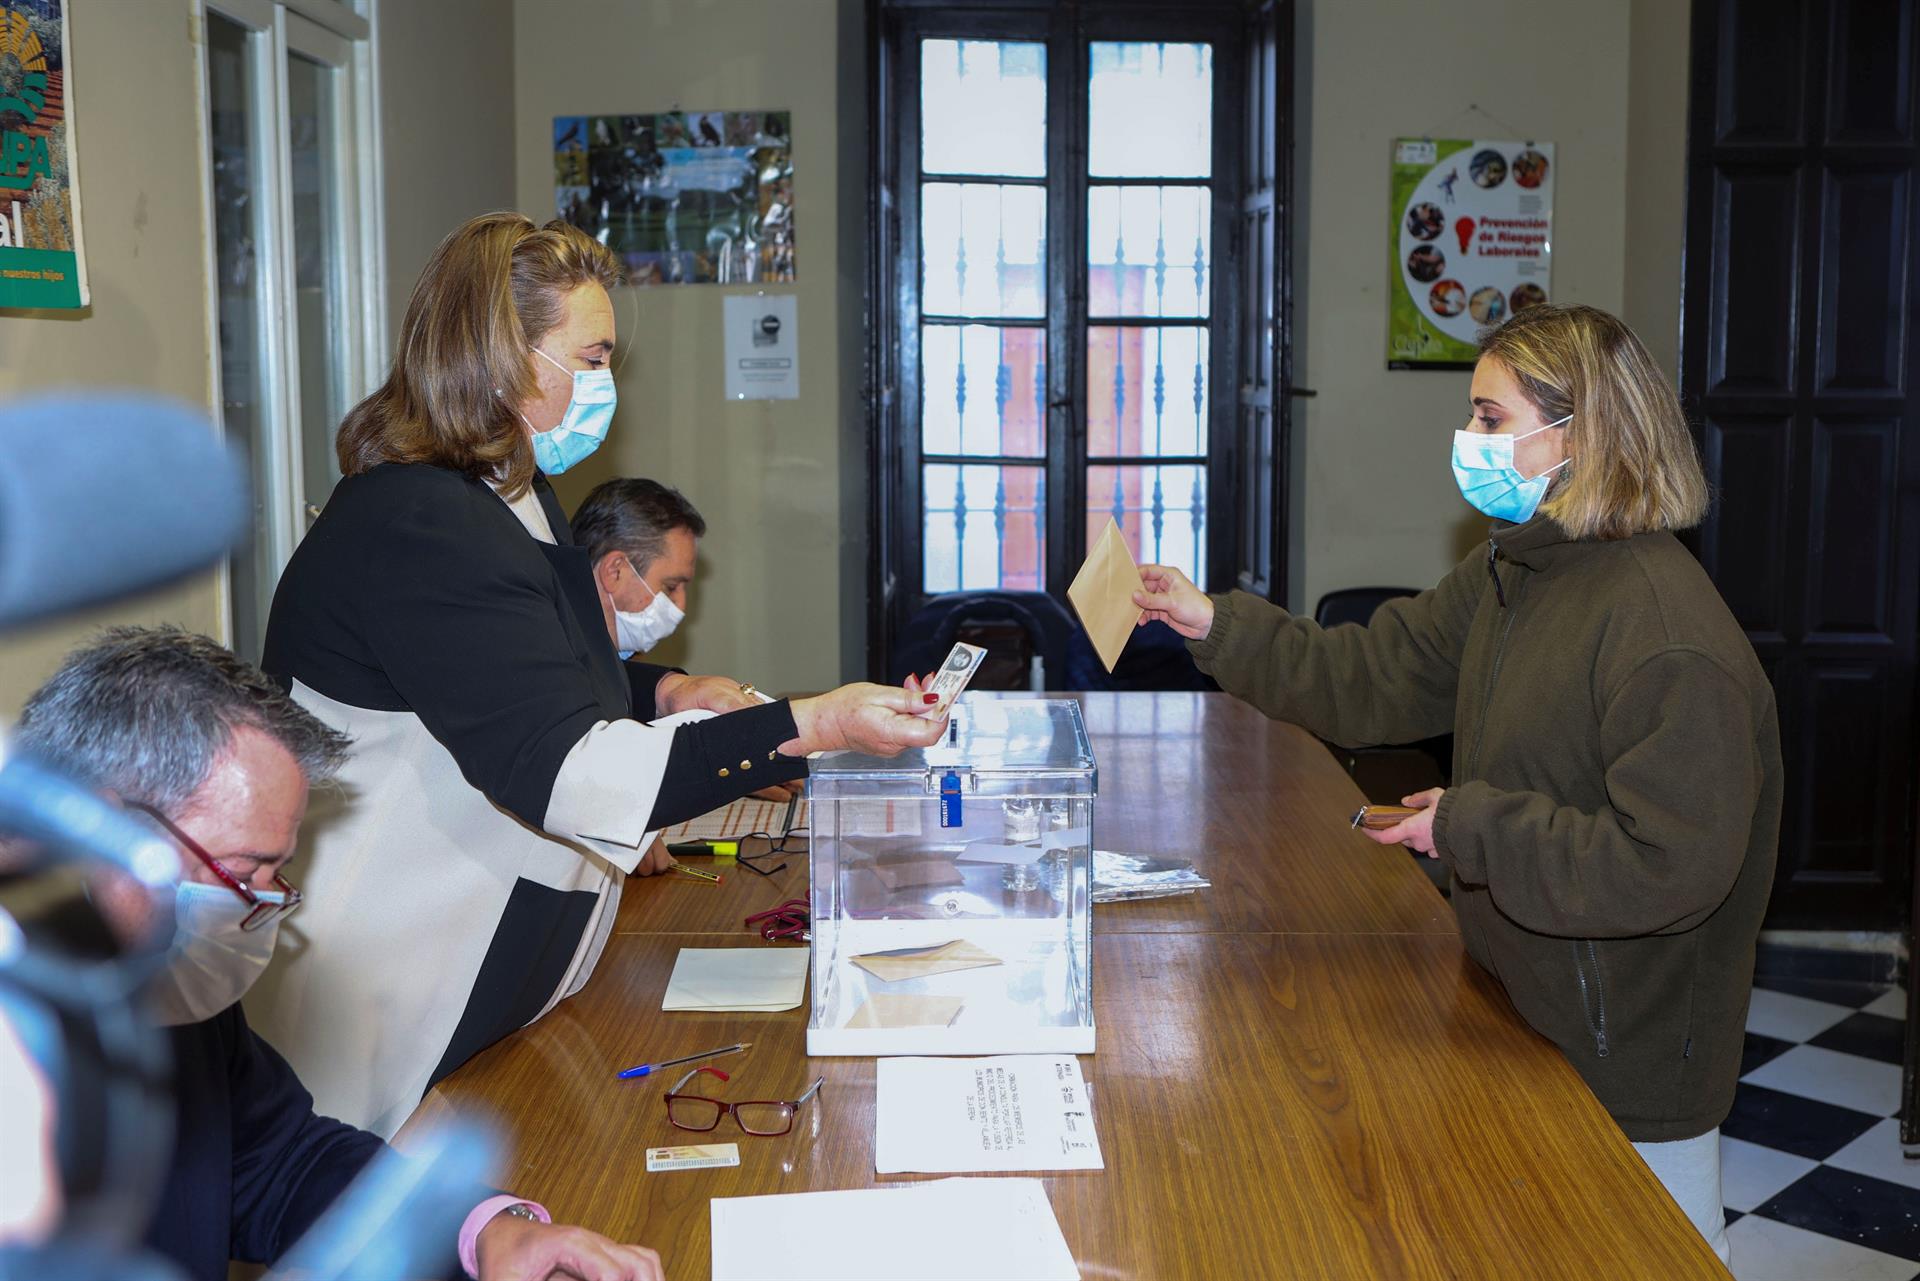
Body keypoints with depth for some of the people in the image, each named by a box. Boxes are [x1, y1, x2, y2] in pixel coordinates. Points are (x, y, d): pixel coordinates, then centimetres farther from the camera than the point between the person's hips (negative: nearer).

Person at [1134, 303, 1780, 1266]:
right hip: (1526, 1008, 9)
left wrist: (1474, 827, -23)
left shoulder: (1670, 634, -27)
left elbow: (1670, 867, -29)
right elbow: (1366, 680, 7)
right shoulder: (1508, 574, 2)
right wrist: (1216, 627, 0)